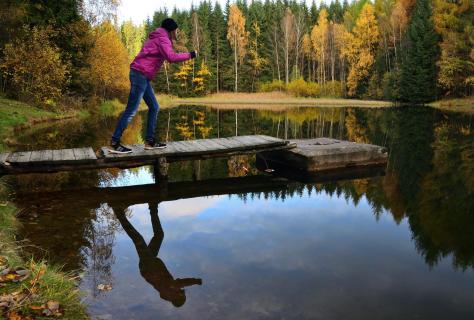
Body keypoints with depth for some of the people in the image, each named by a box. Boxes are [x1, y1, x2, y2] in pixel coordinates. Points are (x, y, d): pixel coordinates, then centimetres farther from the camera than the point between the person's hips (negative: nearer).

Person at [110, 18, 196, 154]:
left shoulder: (157, 38, 23)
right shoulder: (162, 38, -7)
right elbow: (171, 57, -21)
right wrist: (189, 55, -12)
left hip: (142, 76, 10)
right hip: (140, 74, -10)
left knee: (154, 107, 10)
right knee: (131, 110, -10)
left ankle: (149, 141, 11)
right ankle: (114, 143, -8)